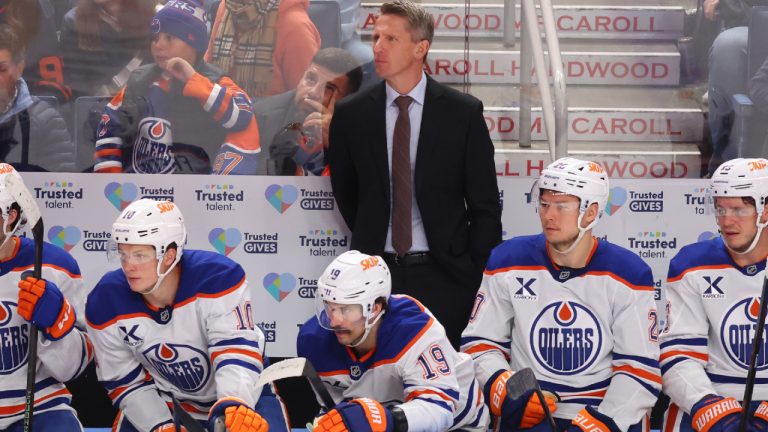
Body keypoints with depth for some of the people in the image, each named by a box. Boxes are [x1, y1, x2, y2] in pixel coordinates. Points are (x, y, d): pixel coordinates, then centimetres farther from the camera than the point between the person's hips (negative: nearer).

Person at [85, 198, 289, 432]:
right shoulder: (106, 304, -19)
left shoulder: (219, 277, -30)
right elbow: (125, 382, -10)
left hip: (242, 392, -2)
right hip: (164, 401, 2)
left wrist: (234, 406, -53)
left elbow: (238, 353, -35)